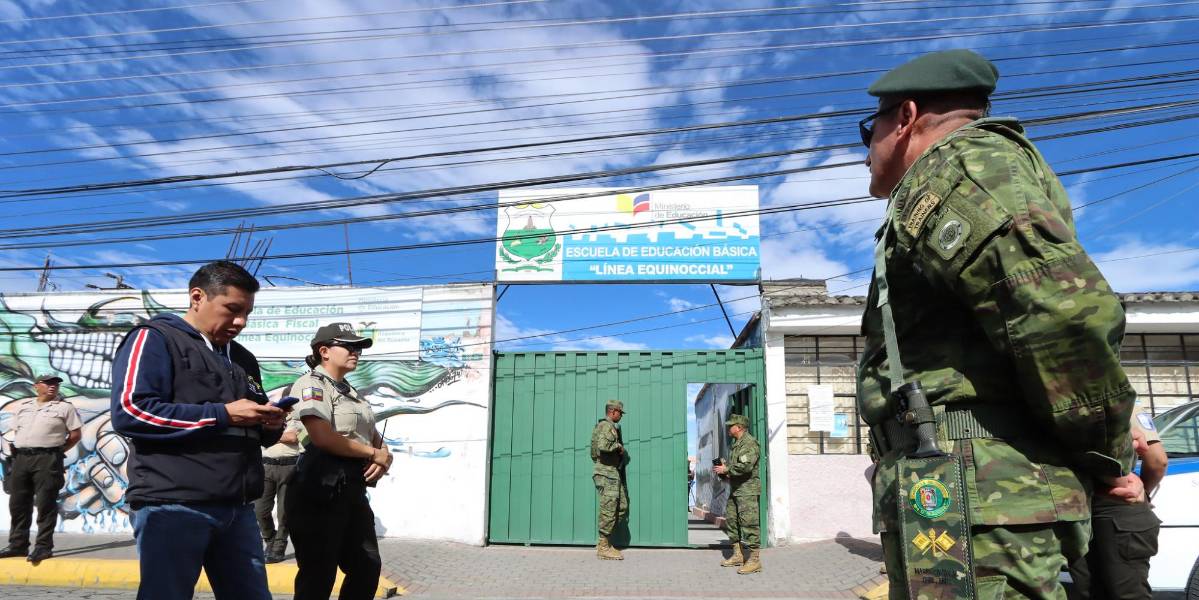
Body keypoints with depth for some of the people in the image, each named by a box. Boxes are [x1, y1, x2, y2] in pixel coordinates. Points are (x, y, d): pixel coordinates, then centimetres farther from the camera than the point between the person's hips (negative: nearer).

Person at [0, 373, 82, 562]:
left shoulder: (65, 407, 3)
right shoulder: (22, 406, 16)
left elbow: (76, 434, 2)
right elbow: (16, 431, 22)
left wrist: (57, 451, 1)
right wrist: (19, 451, 11)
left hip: (47, 459, -5)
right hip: (21, 458, 5)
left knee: (46, 504, -7)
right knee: (18, 503, 8)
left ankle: (44, 546, -4)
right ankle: (18, 544, 18)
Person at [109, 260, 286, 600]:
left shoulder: (243, 359, 21)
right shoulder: (155, 338, -1)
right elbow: (130, 412, -16)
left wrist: (270, 426, 1)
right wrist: (223, 414, -16)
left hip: (237, 507, 7)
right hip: (173, 505, -6)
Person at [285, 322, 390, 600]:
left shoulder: (351, 392, 20)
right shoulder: (311, 384, -8)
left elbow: (374, 435, 19)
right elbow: (322, 437, -22)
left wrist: (384, 457, -5)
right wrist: (373, 453, -12)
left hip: (353, 490, 9)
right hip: (320, 491, -9)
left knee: (368, 567, 15)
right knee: (318, 575, 0)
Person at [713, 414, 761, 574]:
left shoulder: (750, 443, -14)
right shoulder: (735, 444, 18)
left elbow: (746, 466, -26)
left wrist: (726, 469, -16)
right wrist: (724, 469, 8)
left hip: (748, 490, -10)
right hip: (735, 489, 10)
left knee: (749, 523, -10)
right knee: (731, 520, 12)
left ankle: (755, 560, -7)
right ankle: (737, 556, 22)